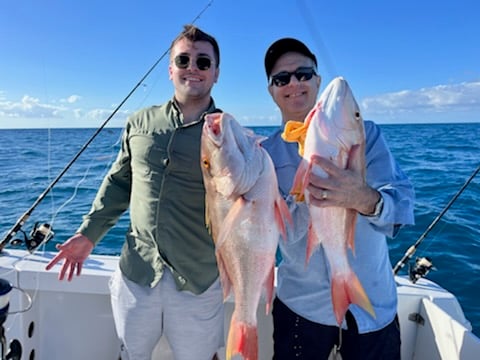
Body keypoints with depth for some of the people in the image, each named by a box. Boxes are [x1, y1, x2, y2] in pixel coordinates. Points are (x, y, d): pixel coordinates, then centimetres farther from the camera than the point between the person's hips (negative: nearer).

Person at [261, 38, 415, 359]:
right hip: (301, 306, 1)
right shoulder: (265, 154, -4)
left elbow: (403, 203, -17)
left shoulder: (364, 133, -6)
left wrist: (365, 199, -39)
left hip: (374, 305, 0)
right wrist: (305, 194, -33)